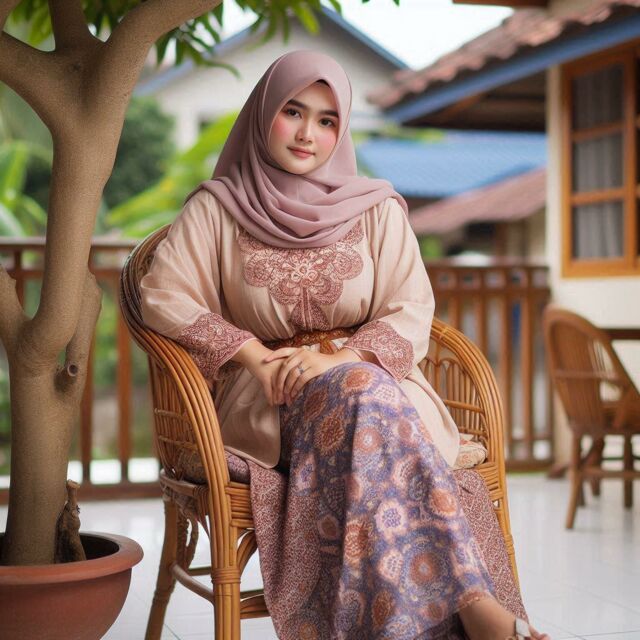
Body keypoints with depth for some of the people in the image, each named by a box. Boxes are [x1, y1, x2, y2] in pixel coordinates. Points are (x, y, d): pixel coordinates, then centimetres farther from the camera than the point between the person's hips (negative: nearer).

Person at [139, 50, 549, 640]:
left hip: (372, 376, 2)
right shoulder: (216, 208, 8)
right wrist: (255, 357, -15)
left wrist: (341, 358, -17)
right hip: (266, 400, -1)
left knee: (361, 388, -36)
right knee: (365, 394, -34)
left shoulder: (378, 209, 10)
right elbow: (162, 295, -4)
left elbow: (413, 312, 2)